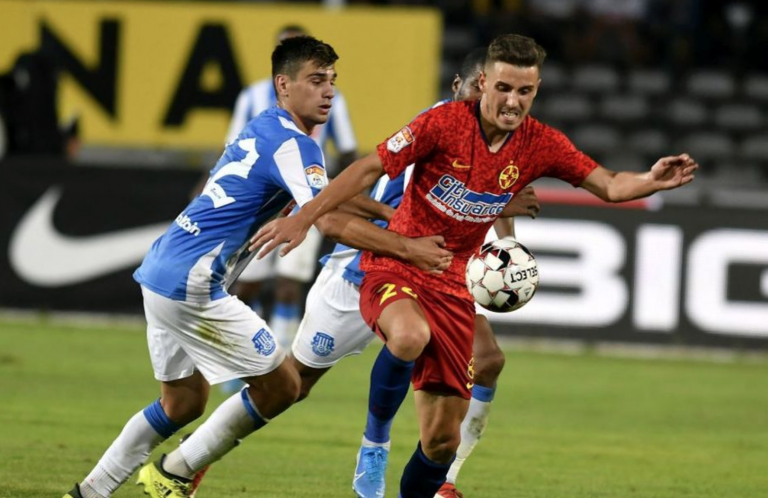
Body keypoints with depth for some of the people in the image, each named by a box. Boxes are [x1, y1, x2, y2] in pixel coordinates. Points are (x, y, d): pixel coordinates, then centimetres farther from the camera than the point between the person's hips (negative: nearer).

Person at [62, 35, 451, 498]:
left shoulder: (266, 130, 17)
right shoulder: (292, 145, -14)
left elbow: (328, 198, 29)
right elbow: (332, 223, -23)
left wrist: (394, 214, 21)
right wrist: (407, 249, -20)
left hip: (161, 272, 10)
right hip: (192, 285, -10)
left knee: (183, 403, 20)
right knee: (280, 386, 0)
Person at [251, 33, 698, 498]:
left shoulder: (540, 144, -3)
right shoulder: (444, 123, -15)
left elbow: (608, 184, -4)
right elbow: (370, 169, -11)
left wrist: (651, 180, -25)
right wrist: (304, 217, -15)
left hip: (451, 285, 4)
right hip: (394, 266, -4)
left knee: (443, 438, -1)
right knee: (410, 337, -41)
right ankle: (376, 432, -14)